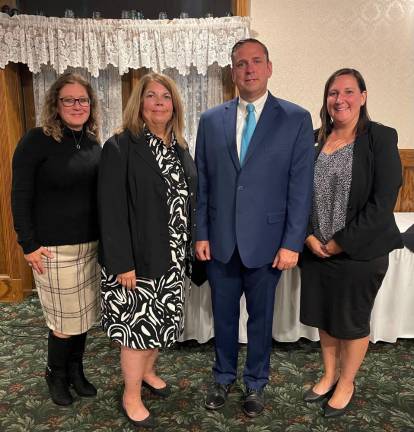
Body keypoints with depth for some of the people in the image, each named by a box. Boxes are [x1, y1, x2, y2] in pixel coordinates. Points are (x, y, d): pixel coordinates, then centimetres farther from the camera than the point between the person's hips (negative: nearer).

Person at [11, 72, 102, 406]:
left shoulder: (94, 142, 8)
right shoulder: (37, 141, -9)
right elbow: (20, 196, -8)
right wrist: (29, 244, -12)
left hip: (91, 245, 5)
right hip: (54, 248, -5)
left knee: (84, 313, 13)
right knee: (65, 318, 5)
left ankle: (76, 369, 35)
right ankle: (56, 375, 31)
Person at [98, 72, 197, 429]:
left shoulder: (180, 148, 8)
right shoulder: (120, 147, -12)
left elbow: (190, 198, 11)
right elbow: (111, 209, -16)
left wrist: (189, 245, 7)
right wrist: (122, 263, -18)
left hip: (173, 255, 6)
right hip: (138, 256, -6)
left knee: (162, 318, 19)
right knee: (138, 322, 6)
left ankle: (147, 370, 44)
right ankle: (131, 396, 28)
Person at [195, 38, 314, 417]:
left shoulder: (296, 119, -3)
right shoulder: (211, 120, 4)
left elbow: (301, 187, -6)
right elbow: (201, 183, 5)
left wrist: (292, 243, -9)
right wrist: (201, 234, 2)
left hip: (266, 241, -2)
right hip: (220, 241, 2)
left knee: (260, 317, 15)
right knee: (224, 314, 17)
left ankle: (256, 383, 38)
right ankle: (224, 377, 41)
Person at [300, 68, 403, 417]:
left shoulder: (381, 138, -9)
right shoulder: (313, 140, 4)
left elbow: (382, 203, -15)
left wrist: (340, 243, -15)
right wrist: (309, 237, -7)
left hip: (360, 252, -4)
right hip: (315, 250, 4)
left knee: (353, 322, 13)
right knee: (324, 317, 18)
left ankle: (346, 384, 36)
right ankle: (329, 376, 41)